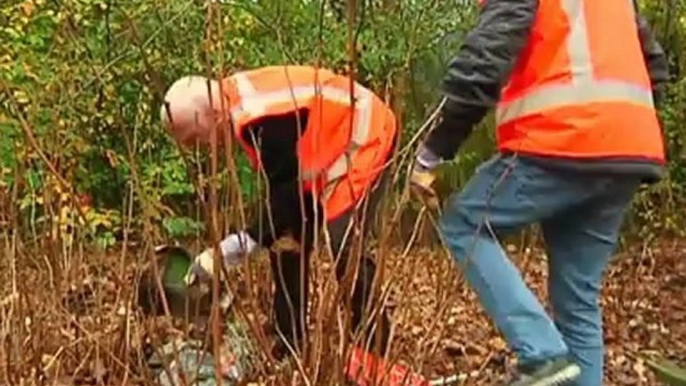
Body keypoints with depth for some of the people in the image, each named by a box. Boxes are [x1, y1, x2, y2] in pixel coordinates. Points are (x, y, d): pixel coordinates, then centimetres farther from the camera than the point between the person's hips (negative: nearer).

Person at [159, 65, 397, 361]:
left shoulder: (263, 120, -34)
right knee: (286, 242, 6)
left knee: (343, 244, -21)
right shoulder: (234, 99, -4)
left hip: (363, 137, -10)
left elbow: (286, 193, -27)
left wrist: (241, 244, -24)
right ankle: (291, 349, 16)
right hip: (325, 148, 10)